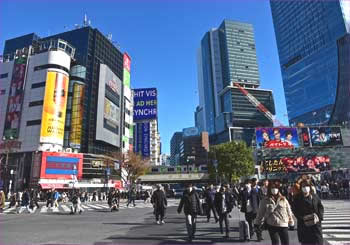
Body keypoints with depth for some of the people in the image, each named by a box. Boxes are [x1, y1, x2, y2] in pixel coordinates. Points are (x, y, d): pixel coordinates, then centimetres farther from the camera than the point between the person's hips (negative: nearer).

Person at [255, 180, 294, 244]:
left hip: (283, 225, 1)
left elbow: (289, 211, 9)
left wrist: (291, 223, 12)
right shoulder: (265, 201, -2)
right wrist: (257, 223, 4)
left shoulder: (284, 199, 2)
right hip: (272, 225, -1)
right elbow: (260, 213, 2)